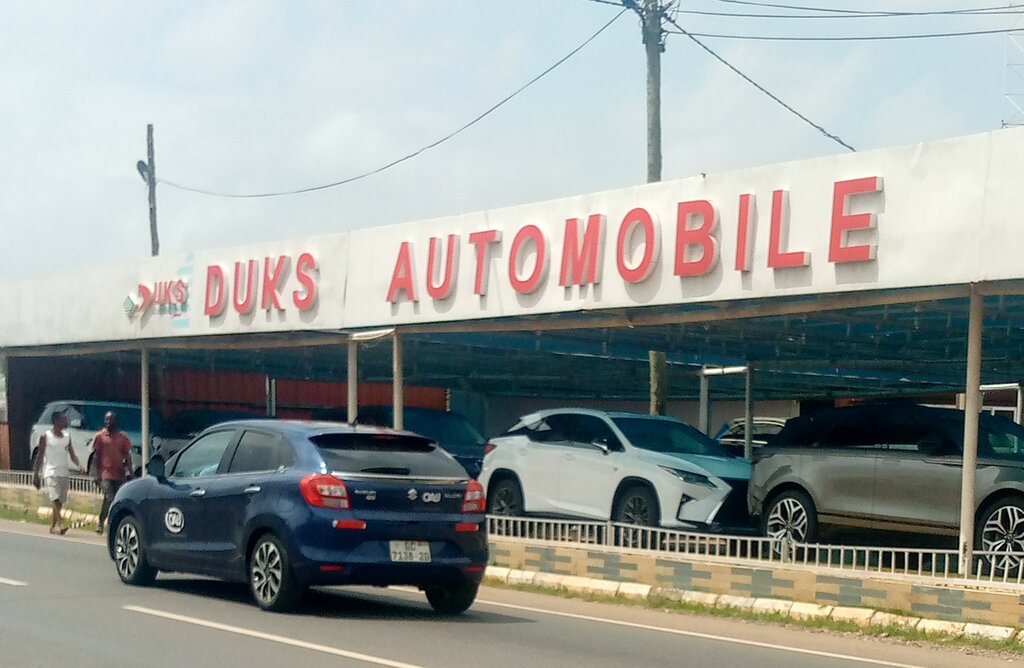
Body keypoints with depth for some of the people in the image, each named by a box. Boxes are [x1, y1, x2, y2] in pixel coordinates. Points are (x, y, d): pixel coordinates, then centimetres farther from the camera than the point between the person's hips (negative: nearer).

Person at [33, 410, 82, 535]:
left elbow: (72, 454, 11)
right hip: (50, 472, -5)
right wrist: (37, 474, 0)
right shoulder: (45, 437, -1)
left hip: (64, 473, 5)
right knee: (55, 499, -18)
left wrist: (78, 465, -9)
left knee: (60, 501, 5)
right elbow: (40, 456, 2)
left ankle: (53, 526, 15)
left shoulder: (67, 437, 12)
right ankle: (60, 524, -28)